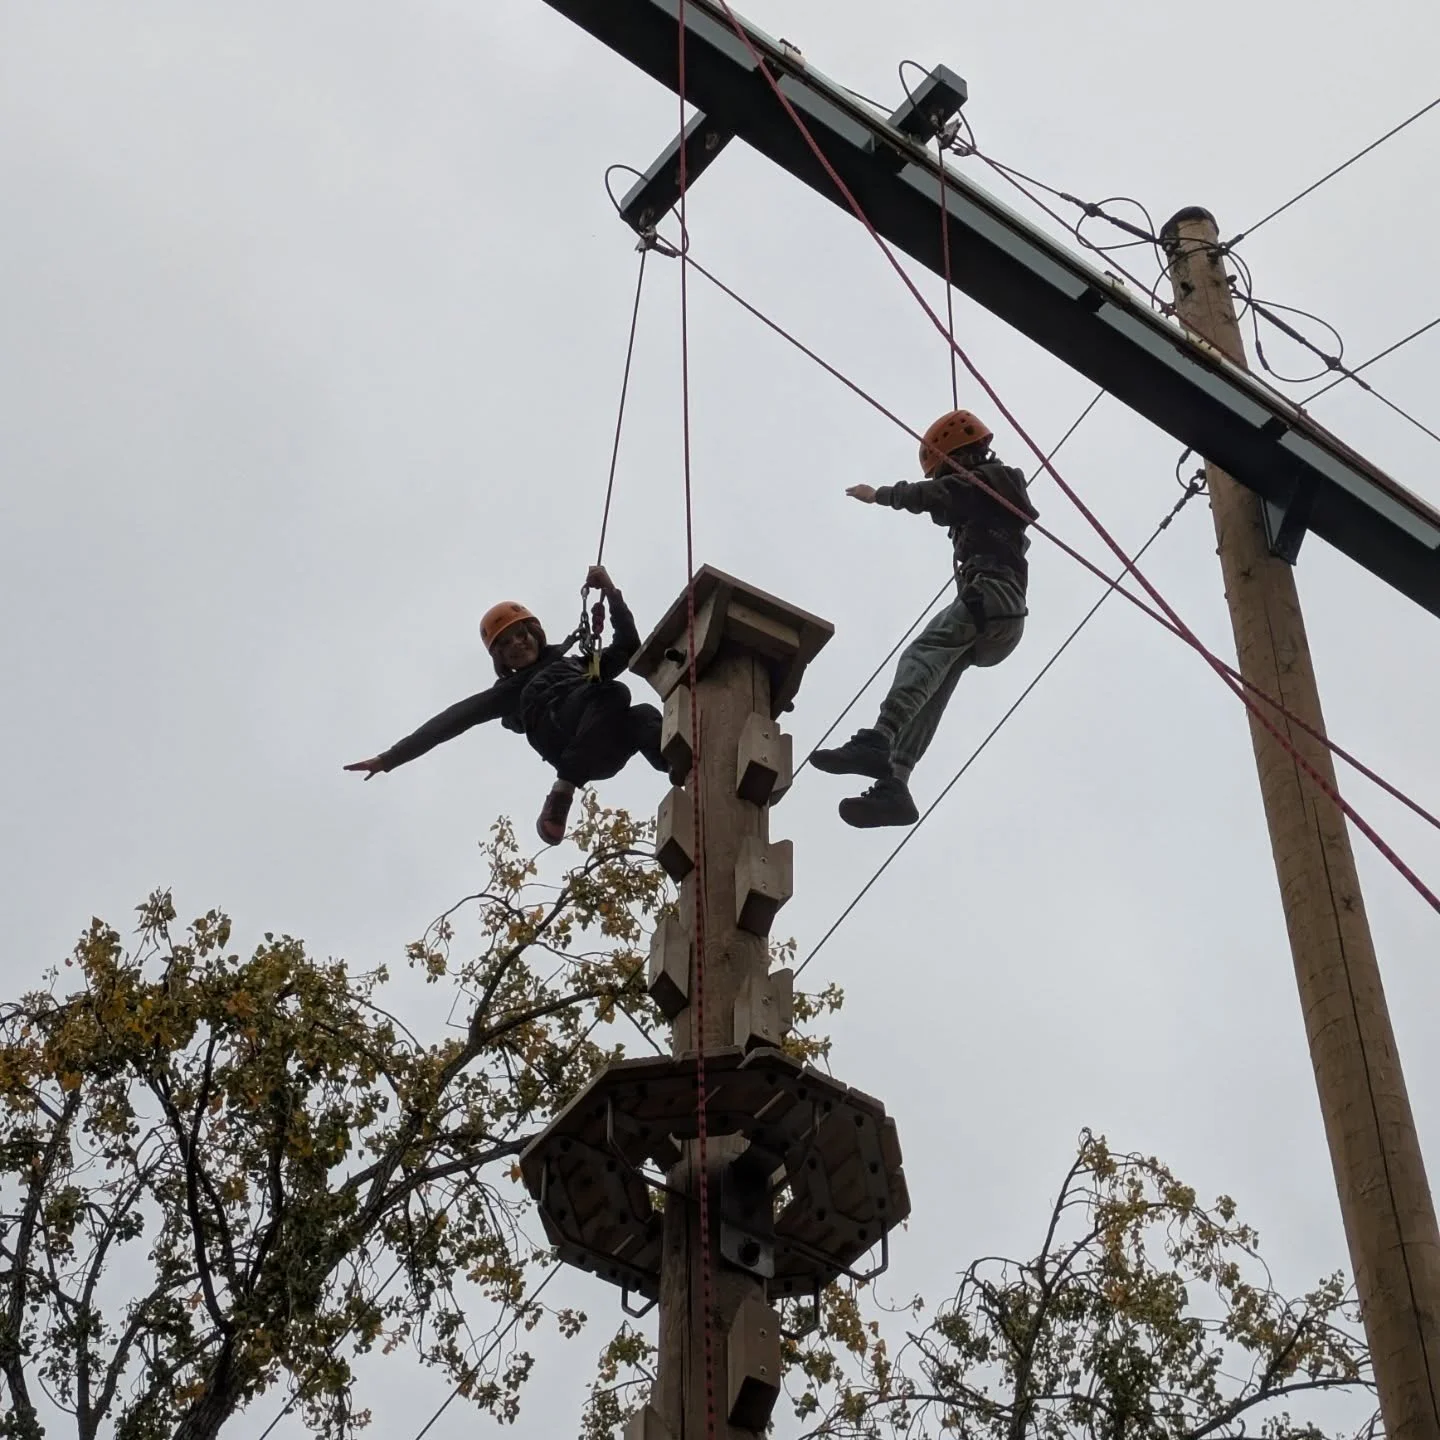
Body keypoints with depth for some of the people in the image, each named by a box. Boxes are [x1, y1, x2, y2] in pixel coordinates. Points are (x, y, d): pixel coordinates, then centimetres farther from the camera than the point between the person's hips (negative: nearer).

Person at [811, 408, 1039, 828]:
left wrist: (878, 494, 11)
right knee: (928, 694, -6)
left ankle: (876, 743, -51)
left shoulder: (987, 478, 6)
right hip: (1005, 620, 10)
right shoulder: (1000, 489, 35)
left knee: (922, 657, -29)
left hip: (988, 595, -10)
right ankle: (893, 783, -23)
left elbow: (927, 497, -3)